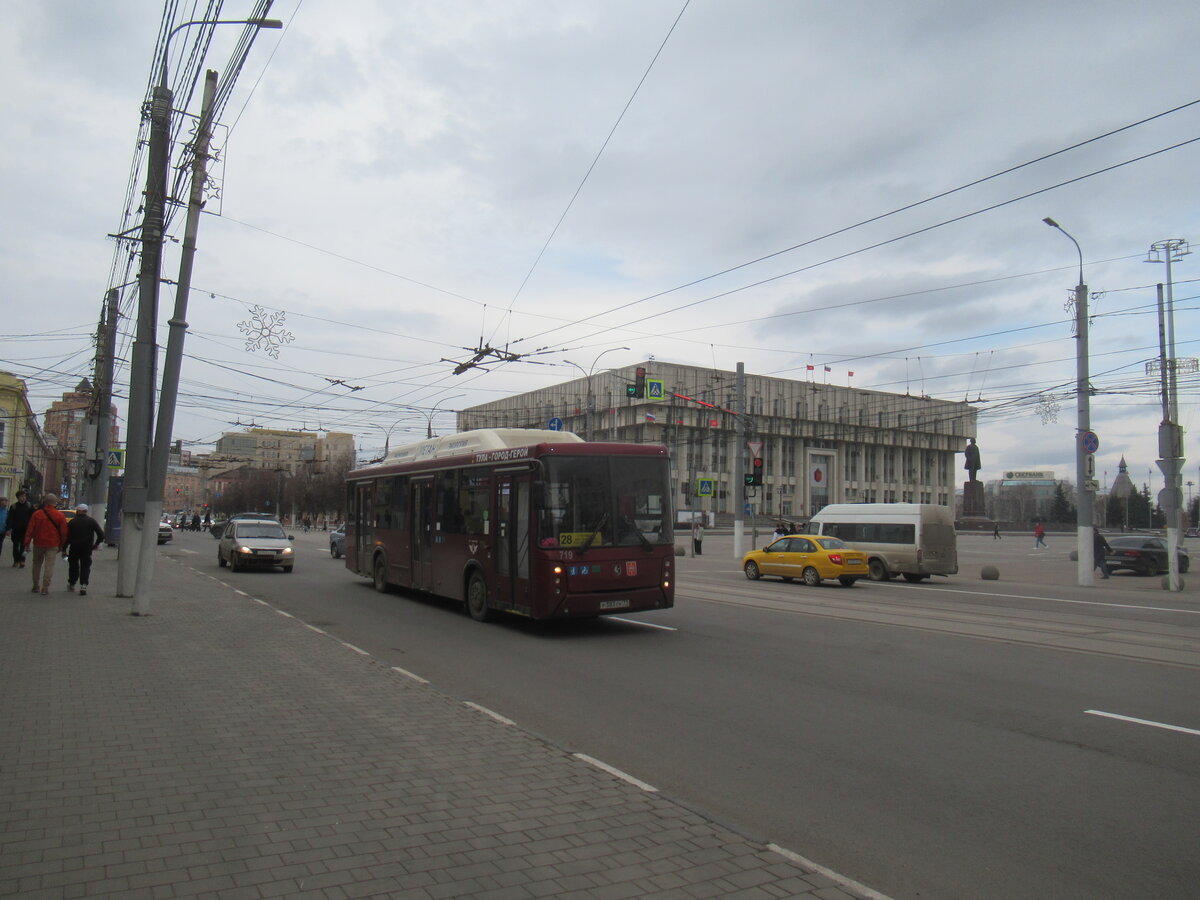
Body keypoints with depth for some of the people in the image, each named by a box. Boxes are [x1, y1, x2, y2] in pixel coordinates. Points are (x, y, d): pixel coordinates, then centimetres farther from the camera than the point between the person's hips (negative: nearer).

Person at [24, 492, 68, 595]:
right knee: (49, 565, 0)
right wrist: (62, 546, 8)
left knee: (37, 564, 16)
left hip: (38, 544, 2)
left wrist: (27, 543, 3)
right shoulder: (60, 516, -4)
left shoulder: (37, 514, -2)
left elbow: (30, 530, -2)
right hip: (53, 545, -1)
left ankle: (36, 586, 22)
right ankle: (45, 587, -4)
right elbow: (64, 532, -1)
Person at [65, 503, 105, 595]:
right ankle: (83, 586, -10)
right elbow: (101, 534, -7)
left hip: (74, 548, 0)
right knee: (85, 567, 4)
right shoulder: (92, 521, -2)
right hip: (87, 549, 0)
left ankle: (71, 584, 29)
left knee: (73, 566, 18)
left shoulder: (72, 522, -3)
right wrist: (96, 544, 5)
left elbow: (67, 537, -5)